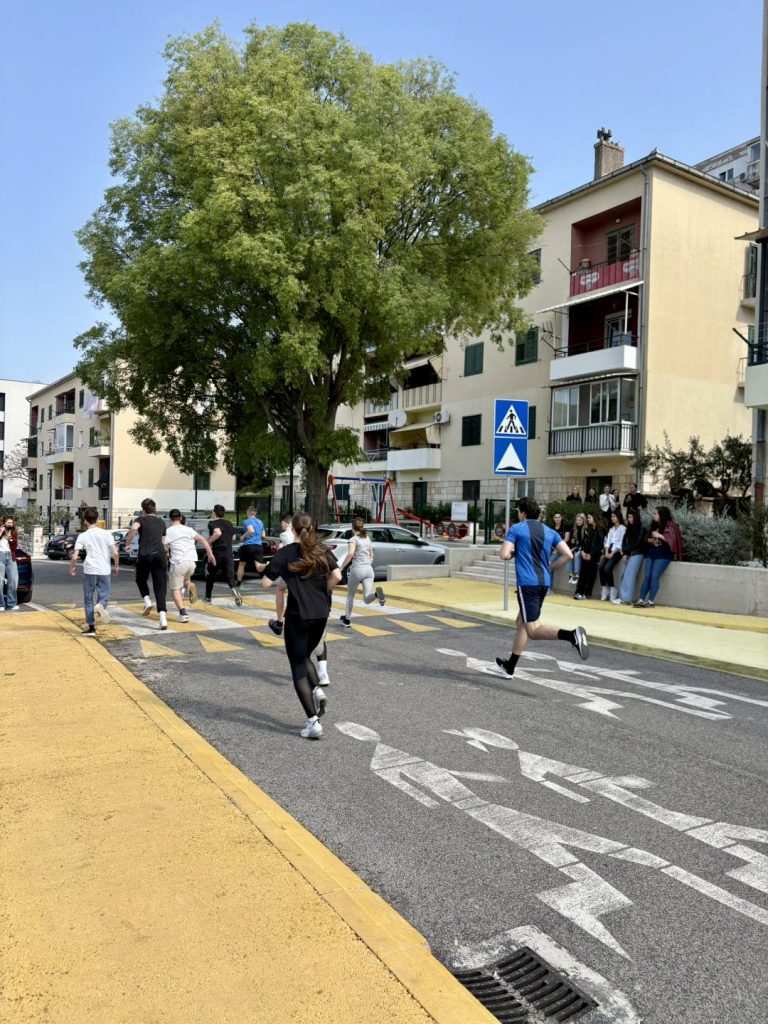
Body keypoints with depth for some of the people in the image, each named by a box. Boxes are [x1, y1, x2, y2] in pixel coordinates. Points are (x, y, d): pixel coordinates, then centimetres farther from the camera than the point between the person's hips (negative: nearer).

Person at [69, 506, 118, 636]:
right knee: (104, 597, 10)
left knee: (88, 599, 11)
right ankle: (100, 606, -25)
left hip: (89, 570, -1)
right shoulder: (106, 533, 4)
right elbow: (115, 553, -2)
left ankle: (91, 627, 8)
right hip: (105, 571, 1)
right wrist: (116, 567, 12)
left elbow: (75, 557, -3)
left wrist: (72, 568, 14)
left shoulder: (82, 536, 3)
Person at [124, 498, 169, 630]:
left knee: (141, 580, 25)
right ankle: (162, 616, -14)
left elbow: (134, 528, -18)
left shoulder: (141, 519, 5)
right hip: (160, 555, 3)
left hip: (145, 555, -2)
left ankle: (147, 601, 3)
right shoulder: (161, 522, 19)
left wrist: (127, 544, -7)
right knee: (160, 586, -1)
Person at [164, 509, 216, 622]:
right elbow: (202, 539, 5)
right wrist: (210, 553, 7)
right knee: (184, 578, 33)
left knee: (175, 590, 5)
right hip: (192, 562, 5)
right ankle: (189, 585, -2)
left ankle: (183, 614, -10)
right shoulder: (188, 529, 12)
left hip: (178, 562, -4)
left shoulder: (168, 532, 0)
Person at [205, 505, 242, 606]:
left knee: (210, 576, 17)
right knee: (230, 577, -1)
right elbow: (233, 537, 21)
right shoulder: (229, 523, 11)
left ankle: (208, 598, 30)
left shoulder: (212, 523, -7)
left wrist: (209, 542, -14)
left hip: (216, 554, -3)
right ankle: (234, 590, -32)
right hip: (229, 554, 3)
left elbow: (217, 533, -27)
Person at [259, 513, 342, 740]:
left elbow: (266, 583, -5)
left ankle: (313, 721, -4)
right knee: (305, 656, 26)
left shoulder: (286, 553, -3)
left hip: (297, 615, -4)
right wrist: (323, 591, 8)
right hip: (321, 614, 4)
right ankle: (317, 689, -1)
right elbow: (336, 576, -9)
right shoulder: (323, 551, 5)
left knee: (298, 666, 3)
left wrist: (264, 569, 16)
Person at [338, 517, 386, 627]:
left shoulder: (353, 539, -5)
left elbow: (350, 554, -21)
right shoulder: (367, 538, 15)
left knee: (350, 596, 17)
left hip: (357, 569, -5)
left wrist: (341, 567, -18)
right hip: (369, 569, 5)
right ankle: (377, 593, -33)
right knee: (367, 599, -2)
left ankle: (347, 620, 26)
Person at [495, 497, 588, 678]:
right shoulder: (550, 532, 12)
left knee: (533, 630, -8)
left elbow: (505, 555, -9)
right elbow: (568, 555, 3)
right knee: (522, 622, 20)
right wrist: (549, 568, 14)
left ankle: (571, 635, -34)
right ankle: (509, 667, 29)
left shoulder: (516, 529, -1)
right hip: (544, 582, 7)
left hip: (527, 583, -7)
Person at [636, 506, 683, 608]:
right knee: (646, 576, -2)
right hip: (651, 554, 6)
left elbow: (672, 539, -17)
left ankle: (651, 601, -9)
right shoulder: (654, 525, 14)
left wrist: (660, 536, -21)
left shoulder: (670, 526, -6)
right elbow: (648, 538, 22)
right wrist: (650, 540, 0)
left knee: (654, 576, -13)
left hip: (663, 556, -6)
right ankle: (641, 599, -3)